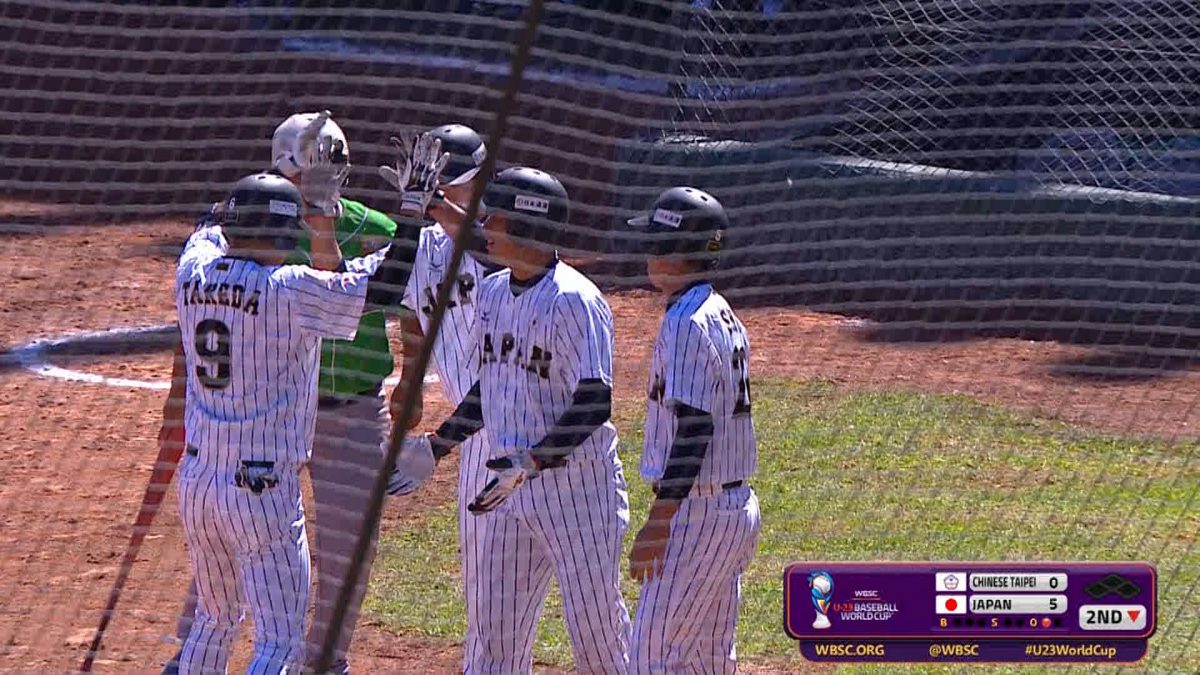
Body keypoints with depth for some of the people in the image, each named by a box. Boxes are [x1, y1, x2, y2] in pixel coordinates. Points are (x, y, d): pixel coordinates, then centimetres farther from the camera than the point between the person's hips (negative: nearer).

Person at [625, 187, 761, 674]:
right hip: (739, 510, 10)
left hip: (697, 514, -10)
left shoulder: (686, 323, -17)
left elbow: (694, 429, -23)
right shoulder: (724, 316, 14)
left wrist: (658, 523, -25)